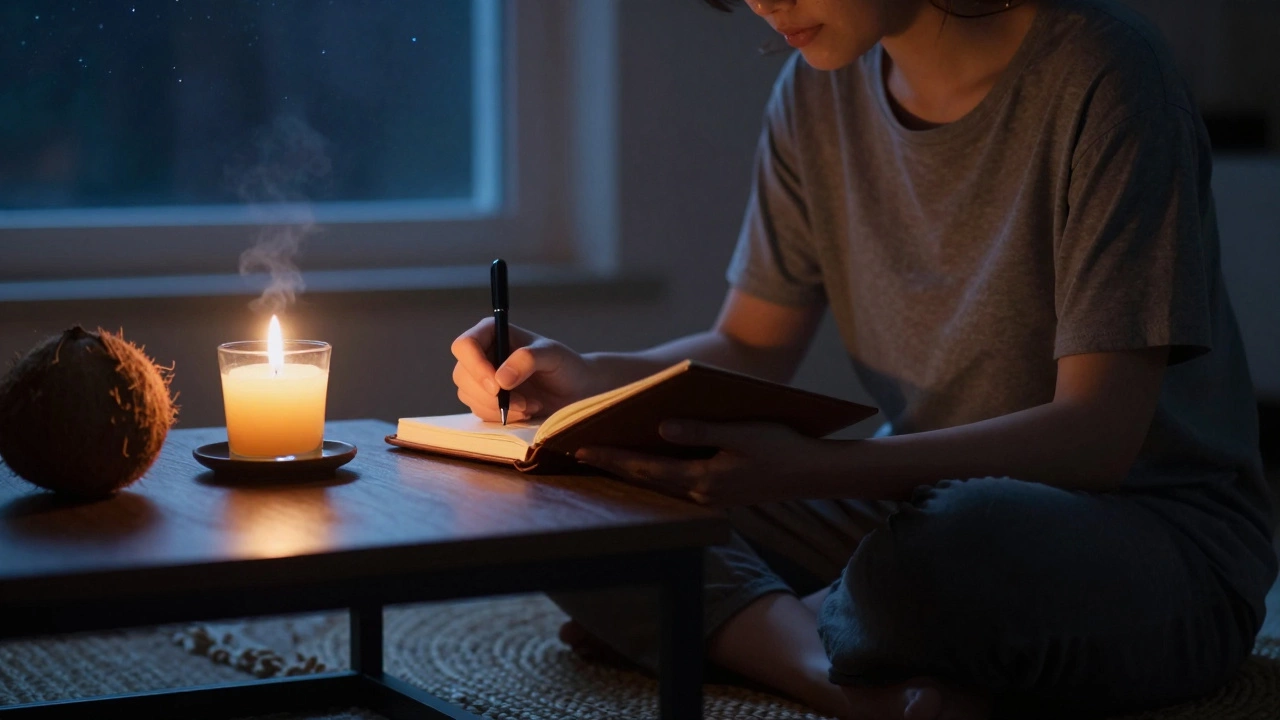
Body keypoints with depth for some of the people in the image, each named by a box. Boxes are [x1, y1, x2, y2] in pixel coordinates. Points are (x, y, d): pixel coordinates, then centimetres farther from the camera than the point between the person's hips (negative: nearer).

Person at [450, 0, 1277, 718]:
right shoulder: (819, 92, 3)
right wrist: (585, 379, -10)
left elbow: (1099, 434, -24)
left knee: (934, 555, -41)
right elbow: (751, 350, 11)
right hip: (919, 499, 7)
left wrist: (811, 468, -38)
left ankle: (731, 628, -11)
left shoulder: (1095, 74, -18)